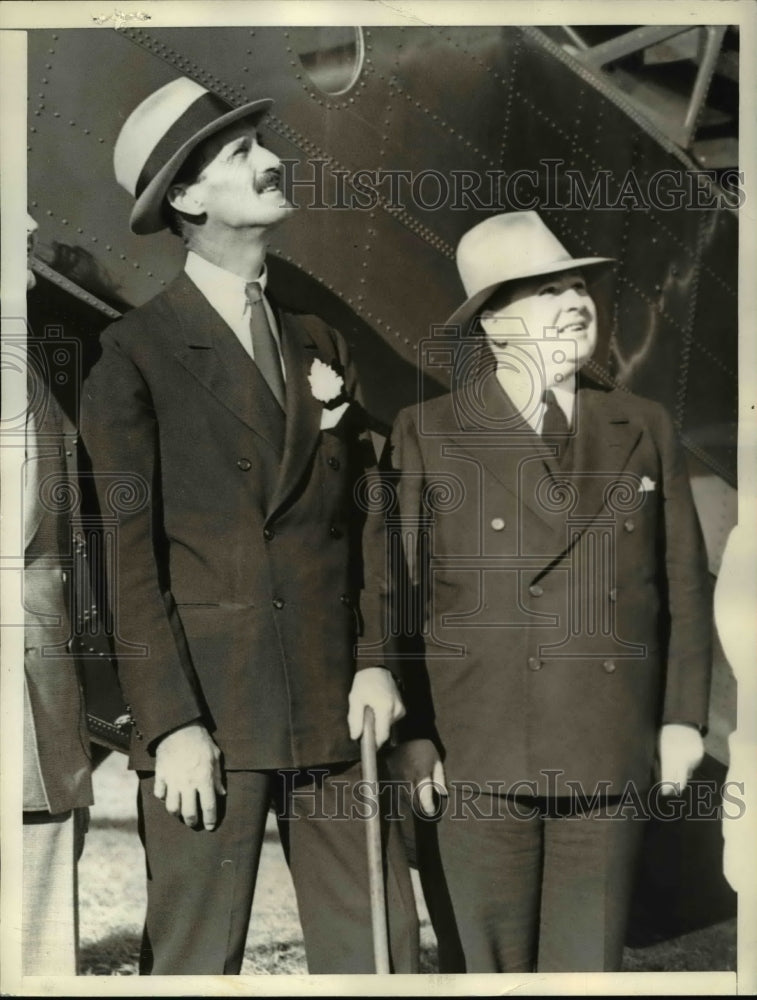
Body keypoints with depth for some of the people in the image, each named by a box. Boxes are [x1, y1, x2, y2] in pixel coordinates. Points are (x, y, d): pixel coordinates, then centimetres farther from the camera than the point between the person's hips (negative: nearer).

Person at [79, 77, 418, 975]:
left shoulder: (321, 342, 14)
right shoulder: (138, 353, -2)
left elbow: (366, 514, 12)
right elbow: (129, 555, -7)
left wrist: (379, 658, 1)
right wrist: (170, 723, -12)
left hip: (333, 706, 5)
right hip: (208, 710, -4)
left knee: (377, 955, 10)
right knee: (195, 961, 7)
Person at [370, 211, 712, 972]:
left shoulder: (644, 429, 8)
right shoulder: (427, 435, -2)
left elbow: (684, 585, 9)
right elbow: (391, 594, -3)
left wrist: (683, 716, 5)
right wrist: (408, 732, -7)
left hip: (610, 755, 3)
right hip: (480, 752, -2)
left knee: (590, 961, 13)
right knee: (492, 961, 10)